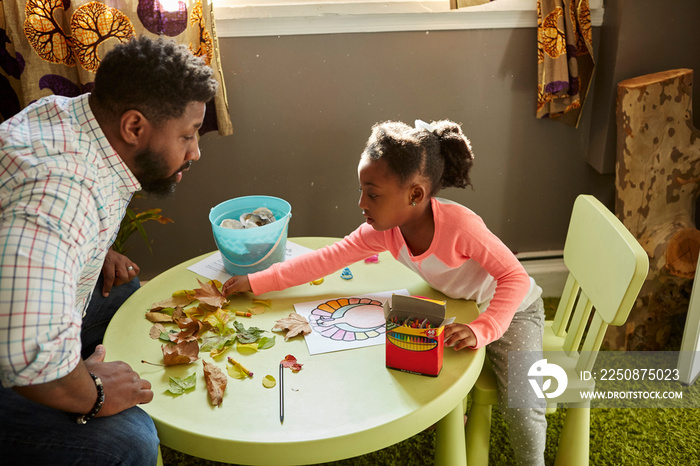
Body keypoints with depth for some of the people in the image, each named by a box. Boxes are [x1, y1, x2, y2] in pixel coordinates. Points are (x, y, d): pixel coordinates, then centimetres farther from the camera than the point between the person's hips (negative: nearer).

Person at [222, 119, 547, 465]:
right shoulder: (382, 230, -18)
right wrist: (256, 282, -18)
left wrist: (482, 329, -41)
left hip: (512, 310, -5)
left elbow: (515, 277, -30)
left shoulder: (459, 225, -36)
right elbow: (326, 259, -17)